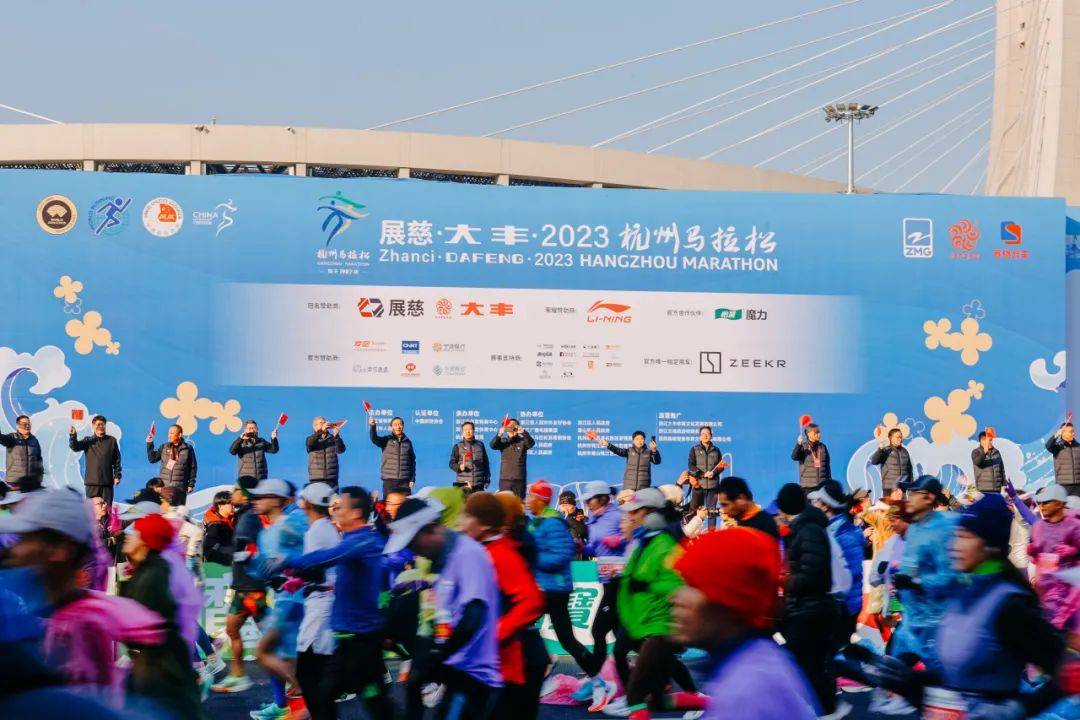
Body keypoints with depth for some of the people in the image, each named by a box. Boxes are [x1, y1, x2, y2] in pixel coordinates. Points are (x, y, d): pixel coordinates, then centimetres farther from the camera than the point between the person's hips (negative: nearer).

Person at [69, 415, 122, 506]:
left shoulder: (112, 441, 8)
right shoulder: (88, 440, 8)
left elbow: (117, 460, 8)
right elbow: (75, 447, -8)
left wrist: (117, 476, 1)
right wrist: (73, 436, -27)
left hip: (107, 481, 0)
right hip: (92, 481, 0)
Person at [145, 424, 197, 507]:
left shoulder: (188, 449, 0)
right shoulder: (164, 447, 9)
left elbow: (193, 468, 3)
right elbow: (152, 459, 8)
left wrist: (191, 484, -1)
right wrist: (149, 444, 0)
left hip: (179, 487, -2)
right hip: (164, 486, 2)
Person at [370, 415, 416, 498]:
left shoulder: (408, 442, 8)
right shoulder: (387, 440, 1)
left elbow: (412, 461, 13)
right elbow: (375, 439, -20)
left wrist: (412, 479, 7)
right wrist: (372, 426, -39)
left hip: (404, 480, 2)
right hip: (389, 479, -2)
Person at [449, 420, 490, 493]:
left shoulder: (480, 445, 12)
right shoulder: (458, 446, 4)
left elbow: (485, 463, 17)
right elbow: (452, 463, 3)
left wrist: (487, 478, 13)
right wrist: (459, 467, -18)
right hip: (463, 484, -3)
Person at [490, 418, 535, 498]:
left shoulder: (522, 441, 2)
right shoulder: (503, 442, 5)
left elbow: (531, 443, -18)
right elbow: (493, 445, -13)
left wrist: (524, 433, -38)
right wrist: (499, 434, -34)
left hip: (520, 479, 0)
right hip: (505, 479, 0)